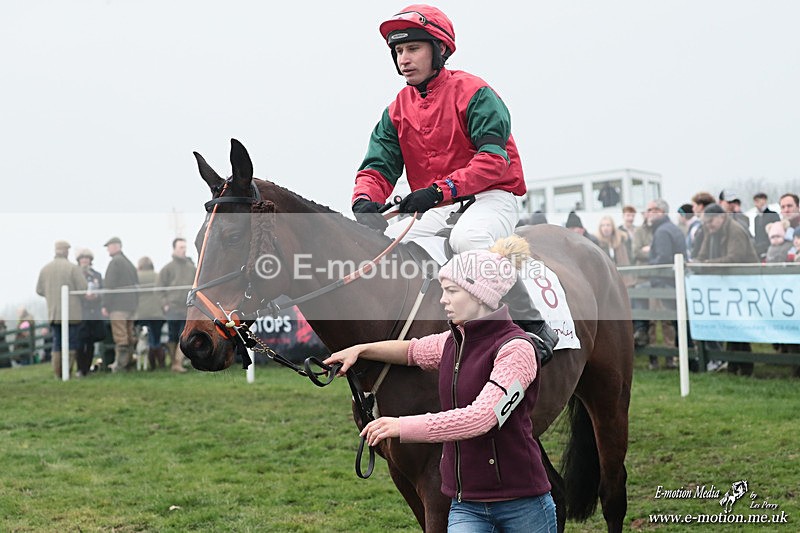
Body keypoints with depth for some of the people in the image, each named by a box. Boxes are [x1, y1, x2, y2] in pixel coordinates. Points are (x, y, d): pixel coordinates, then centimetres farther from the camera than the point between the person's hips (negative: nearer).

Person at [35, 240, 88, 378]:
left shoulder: (45, 269, 4)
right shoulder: (72, 268, -11)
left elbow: (39, 290, 7)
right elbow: (83, 288, -14)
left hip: (53, 313, 4)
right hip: (71, 312, -4)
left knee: (57, 345, 11)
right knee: (71, 346, 1)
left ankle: (57, 375, 10)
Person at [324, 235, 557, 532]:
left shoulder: (516, 348, -17)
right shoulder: (453, 342, 7)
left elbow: (481, 417, -29)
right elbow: (414, 350, 29)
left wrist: (404, 427, -33)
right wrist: (361, 350, 16)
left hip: (521, 504, -5)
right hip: (466, 505, 5)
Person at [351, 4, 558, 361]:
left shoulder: (473, 93, -9)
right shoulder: (398, 111, 10)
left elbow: (494, 158, -19)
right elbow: (378, 166, 3)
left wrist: (439, 190, -30)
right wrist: (365, 202, -20)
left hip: (489, 197, -6)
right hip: (432, 211, 6)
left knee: (468, 237, -38)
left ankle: (533, 324, -27)